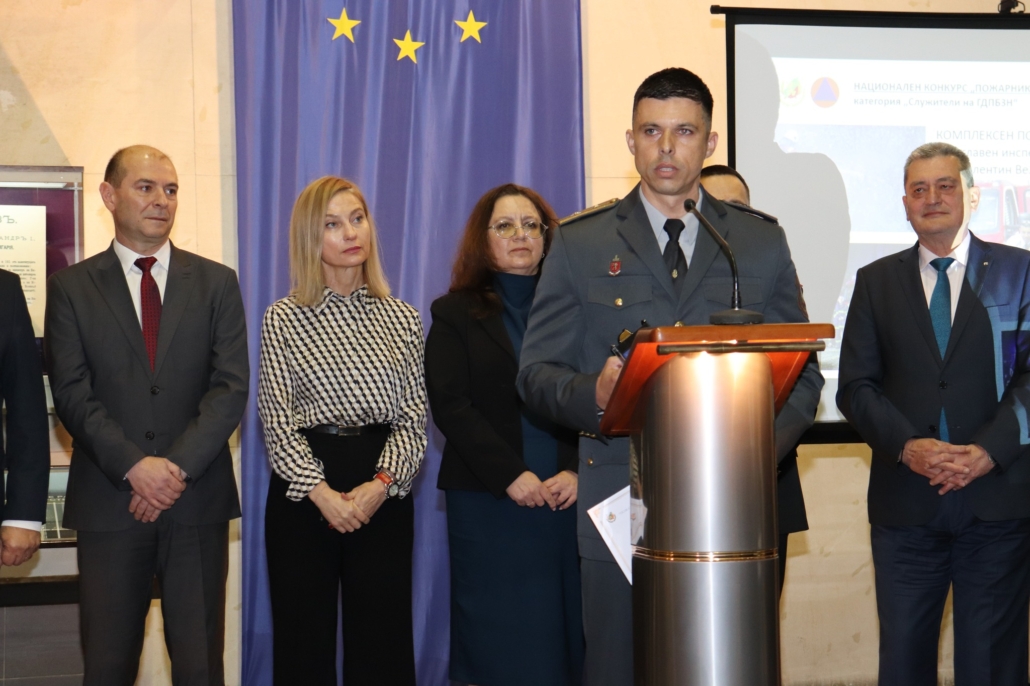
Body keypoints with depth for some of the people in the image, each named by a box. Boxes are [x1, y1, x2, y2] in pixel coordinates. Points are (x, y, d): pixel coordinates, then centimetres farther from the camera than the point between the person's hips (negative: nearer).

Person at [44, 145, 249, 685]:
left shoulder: (216, 283, 8)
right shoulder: (71, 288, 6)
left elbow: (232, 387, -2)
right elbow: (72, 394, -3)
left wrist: (178, 467, -13)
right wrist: (134, 467, -16)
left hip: (199, 500, 1)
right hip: (108, 504, 0)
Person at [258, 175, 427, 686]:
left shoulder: (402, 320, 8)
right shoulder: (283, 319, 3)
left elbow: (413, 418, 4)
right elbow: (277, 419, -3)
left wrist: (382, 483, -12)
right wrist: (321, 492, -13)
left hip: (383, 493, 2)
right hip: (303, 487, -1)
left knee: (382, 641, 2)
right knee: (304, 639, 4)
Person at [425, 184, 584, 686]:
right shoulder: (455, 314, 9)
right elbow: (450, 406, -2)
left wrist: (577, 472, -12)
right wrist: (511, 476, -13)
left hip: (568, 500, 2)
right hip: (488, 503, -1)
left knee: (564, 631, 0)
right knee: (494, 643, -2)